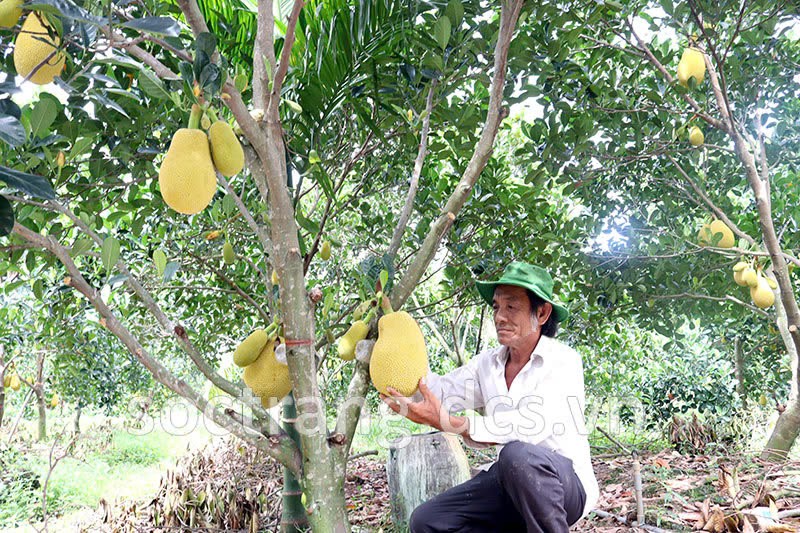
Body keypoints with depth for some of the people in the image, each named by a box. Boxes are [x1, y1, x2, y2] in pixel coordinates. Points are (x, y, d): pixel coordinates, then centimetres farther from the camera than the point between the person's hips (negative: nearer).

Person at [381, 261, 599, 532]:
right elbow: (442, 391, -6)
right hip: (510, 481, 6)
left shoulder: (563, 361, -13)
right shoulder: (486, 364, 6)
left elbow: (530, 424, -28)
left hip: (566, 483, -6)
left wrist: (448, 422, -34)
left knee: (518, 454, -37)